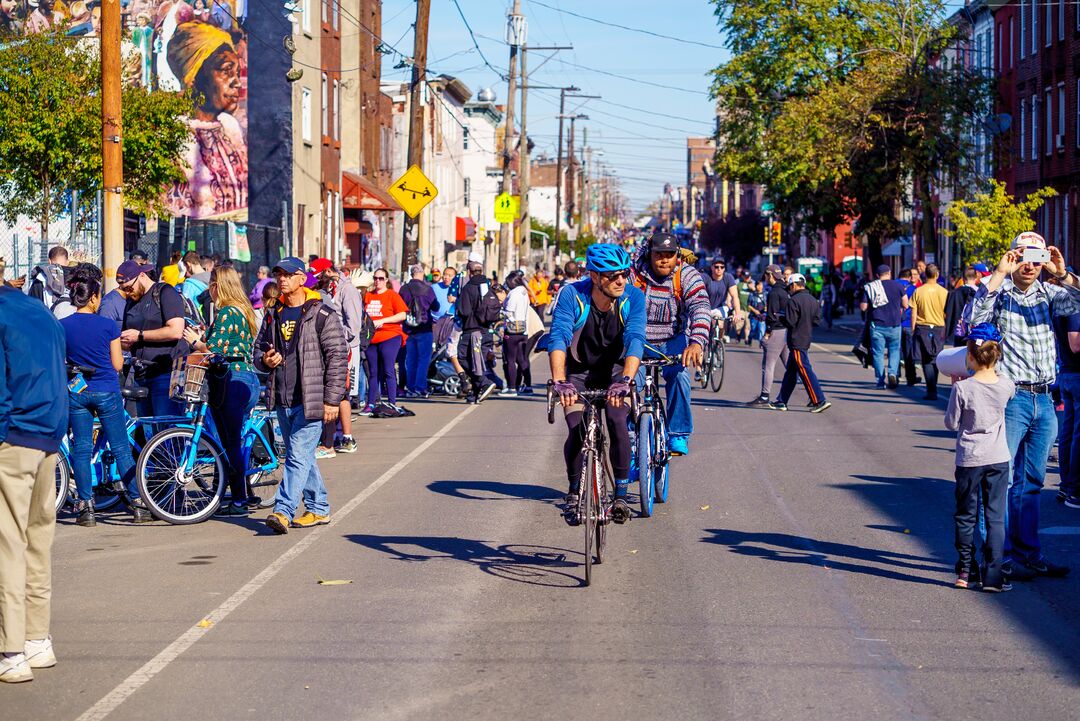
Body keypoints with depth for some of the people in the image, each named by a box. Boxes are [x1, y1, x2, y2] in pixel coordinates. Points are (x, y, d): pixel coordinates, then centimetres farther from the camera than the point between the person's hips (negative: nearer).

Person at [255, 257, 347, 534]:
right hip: (282, 400, 7)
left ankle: (283, 510, -17)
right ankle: (319, 508, 23)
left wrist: (332, 399, -13)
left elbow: (338, 357, -8)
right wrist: (264, 360, -2)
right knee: (301, 456, 13)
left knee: (299, 456, -12)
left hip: (310, 400, -7)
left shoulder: (321, 315, -6)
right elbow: (259, 347, 24)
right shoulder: (273, 315, 13)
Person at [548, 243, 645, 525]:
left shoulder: (633, 297, -21)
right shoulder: (572, 295, -24)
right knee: (577, 432, -15)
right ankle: (574, 492, 11)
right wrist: (559, 381, -50)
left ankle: (621, 494, -4)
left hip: (615, 370, 1)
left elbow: (635, 340, -33)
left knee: (618, 423, -21)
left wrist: (624, 380, -51)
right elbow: (558, 337, -34)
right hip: (577, 372, 0)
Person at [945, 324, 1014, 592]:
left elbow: (951, 424, -5)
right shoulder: (1006, 386, -6)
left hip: (969, 459, -2)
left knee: (966, 517, 12)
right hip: (999, 459, 2)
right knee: (995, 517, 6)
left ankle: (966, 571, 16)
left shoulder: (962, 388, -15)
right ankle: (993, 575, 3)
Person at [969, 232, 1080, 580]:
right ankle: (1003, 556, 4)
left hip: (1043, 399, 5)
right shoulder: (999, 292, -3)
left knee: (1032, 483, 12)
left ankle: (1029, 554, 20)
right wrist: (1000, 273, -23)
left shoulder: (1048, 294, 11)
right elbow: (977, 316, -22)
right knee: (1003, 480, -3)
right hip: (1010, 398, -5)